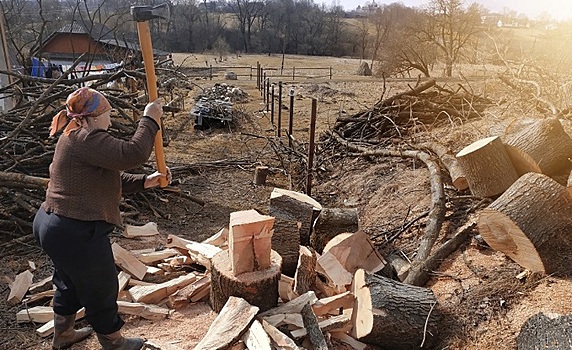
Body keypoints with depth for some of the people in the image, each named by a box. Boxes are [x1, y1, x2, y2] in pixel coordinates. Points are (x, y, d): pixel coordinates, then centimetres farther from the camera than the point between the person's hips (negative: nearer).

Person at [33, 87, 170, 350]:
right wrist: (150, 119, -19)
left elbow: (113, 177, 13)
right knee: (101, 289, 11)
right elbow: (133, 154, -31)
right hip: (76, 234, -11)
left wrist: (145, 181, 2)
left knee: (69, 284, 30)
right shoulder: (85, 139, -23)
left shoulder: (74, 138, 12)